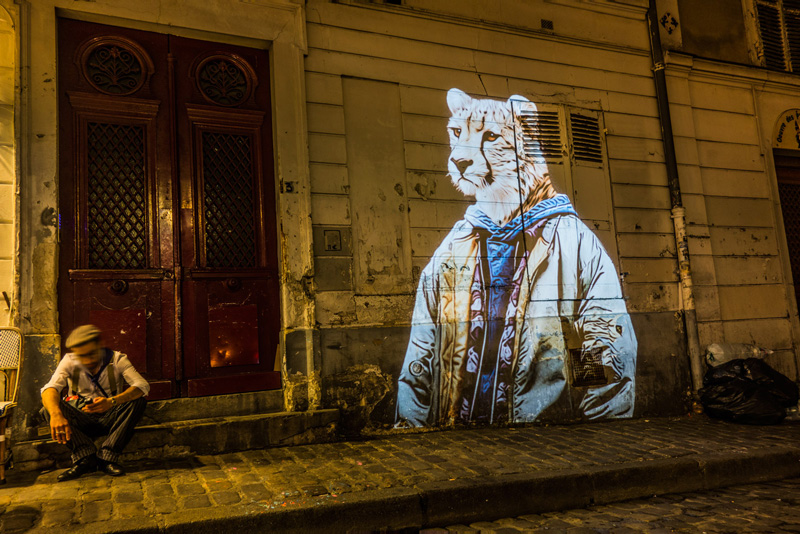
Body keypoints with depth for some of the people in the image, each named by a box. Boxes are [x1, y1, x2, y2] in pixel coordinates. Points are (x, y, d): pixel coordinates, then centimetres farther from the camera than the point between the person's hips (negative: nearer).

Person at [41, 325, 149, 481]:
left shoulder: (116, 359, -10)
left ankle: (107, 456, -30)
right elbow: (50, 388, -24)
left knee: (139, 401, -28)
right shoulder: (69, 361, -7)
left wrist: (112, 402, -42)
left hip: (109, 420, -1)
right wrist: (55, 414, -46)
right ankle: (86, 456, -33)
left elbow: (143, 385, -25)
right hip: (80, 421, 1)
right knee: (49, 405, -25)